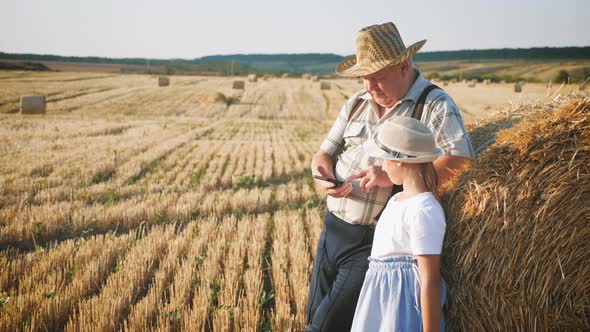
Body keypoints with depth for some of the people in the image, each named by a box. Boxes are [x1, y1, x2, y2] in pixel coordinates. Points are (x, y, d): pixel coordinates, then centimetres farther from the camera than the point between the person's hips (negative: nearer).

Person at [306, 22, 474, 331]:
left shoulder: (435, 104, -9)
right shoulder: (356, 103, 11)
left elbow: (460, 158, -23)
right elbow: (325, 152, 15)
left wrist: (393, 177, -28)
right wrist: (322, 173, -10)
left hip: (375, 241, -7)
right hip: (332, 229, 7)